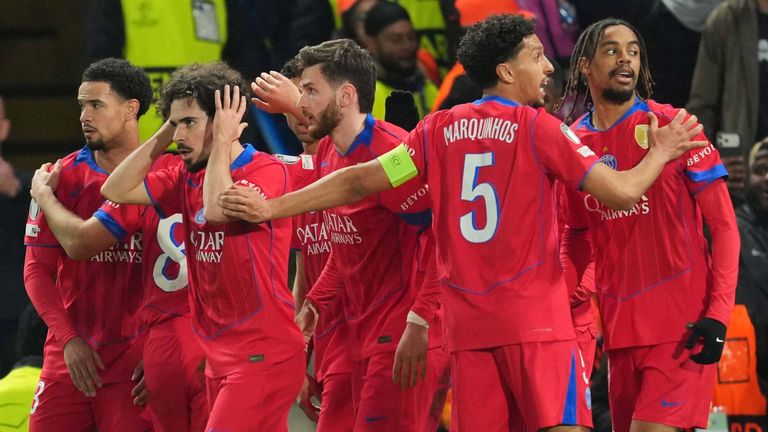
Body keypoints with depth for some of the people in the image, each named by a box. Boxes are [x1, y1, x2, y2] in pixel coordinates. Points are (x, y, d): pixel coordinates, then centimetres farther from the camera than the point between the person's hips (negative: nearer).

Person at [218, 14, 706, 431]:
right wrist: (662, 153, 13)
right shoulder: (537, 127, -3)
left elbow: (359, 182, 9)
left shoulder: (440, 129, 9)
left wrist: (270, 207, 16)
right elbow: (622, 191, -5)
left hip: (469, 325, 5)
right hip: (536, 319, -5)